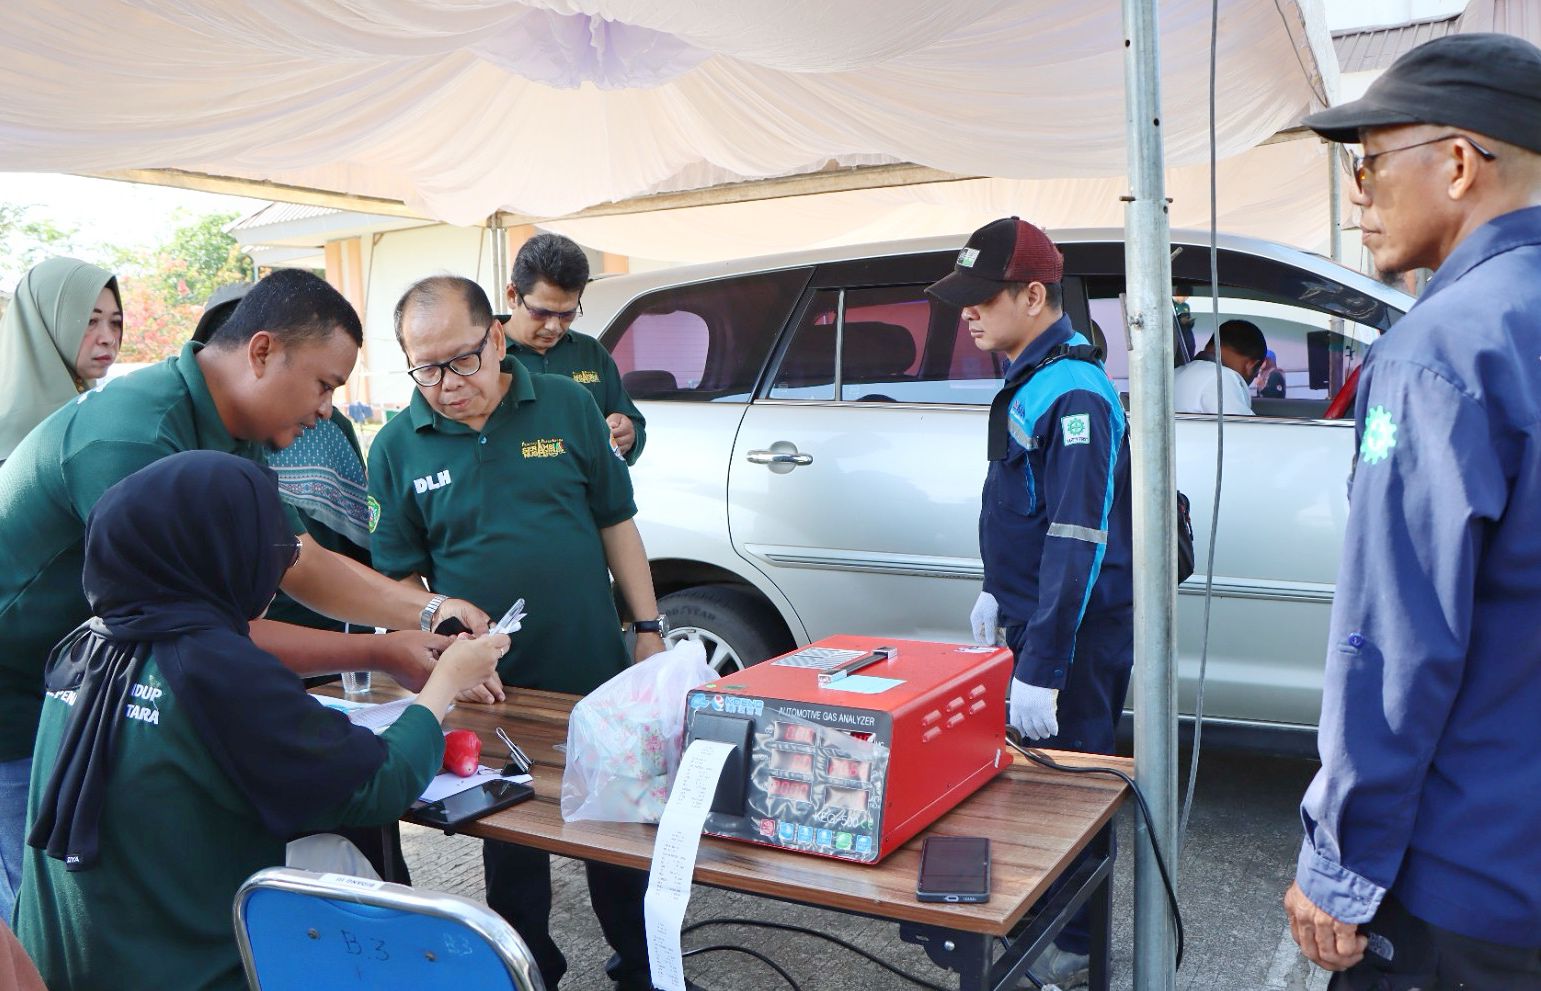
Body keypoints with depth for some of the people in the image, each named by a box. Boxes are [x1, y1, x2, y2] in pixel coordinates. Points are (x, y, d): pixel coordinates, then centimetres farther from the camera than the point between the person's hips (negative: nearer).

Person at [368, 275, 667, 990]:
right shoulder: (398, 447, -5)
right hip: (490, 692, 0)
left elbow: (615, 522, 2)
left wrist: (649, 628, 0)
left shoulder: (566, 406, -4)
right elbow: (399, 576, -1)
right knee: (512, 847, 17)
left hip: (596, 676, 1)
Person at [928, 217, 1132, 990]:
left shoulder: (1073, 394, -22)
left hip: (1078, 636, -9)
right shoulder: (1030, 379, 9)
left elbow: (1078, 542, -26)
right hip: (1035, 617, 9)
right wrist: (997, 593, 20)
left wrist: (1041, 669, -26)